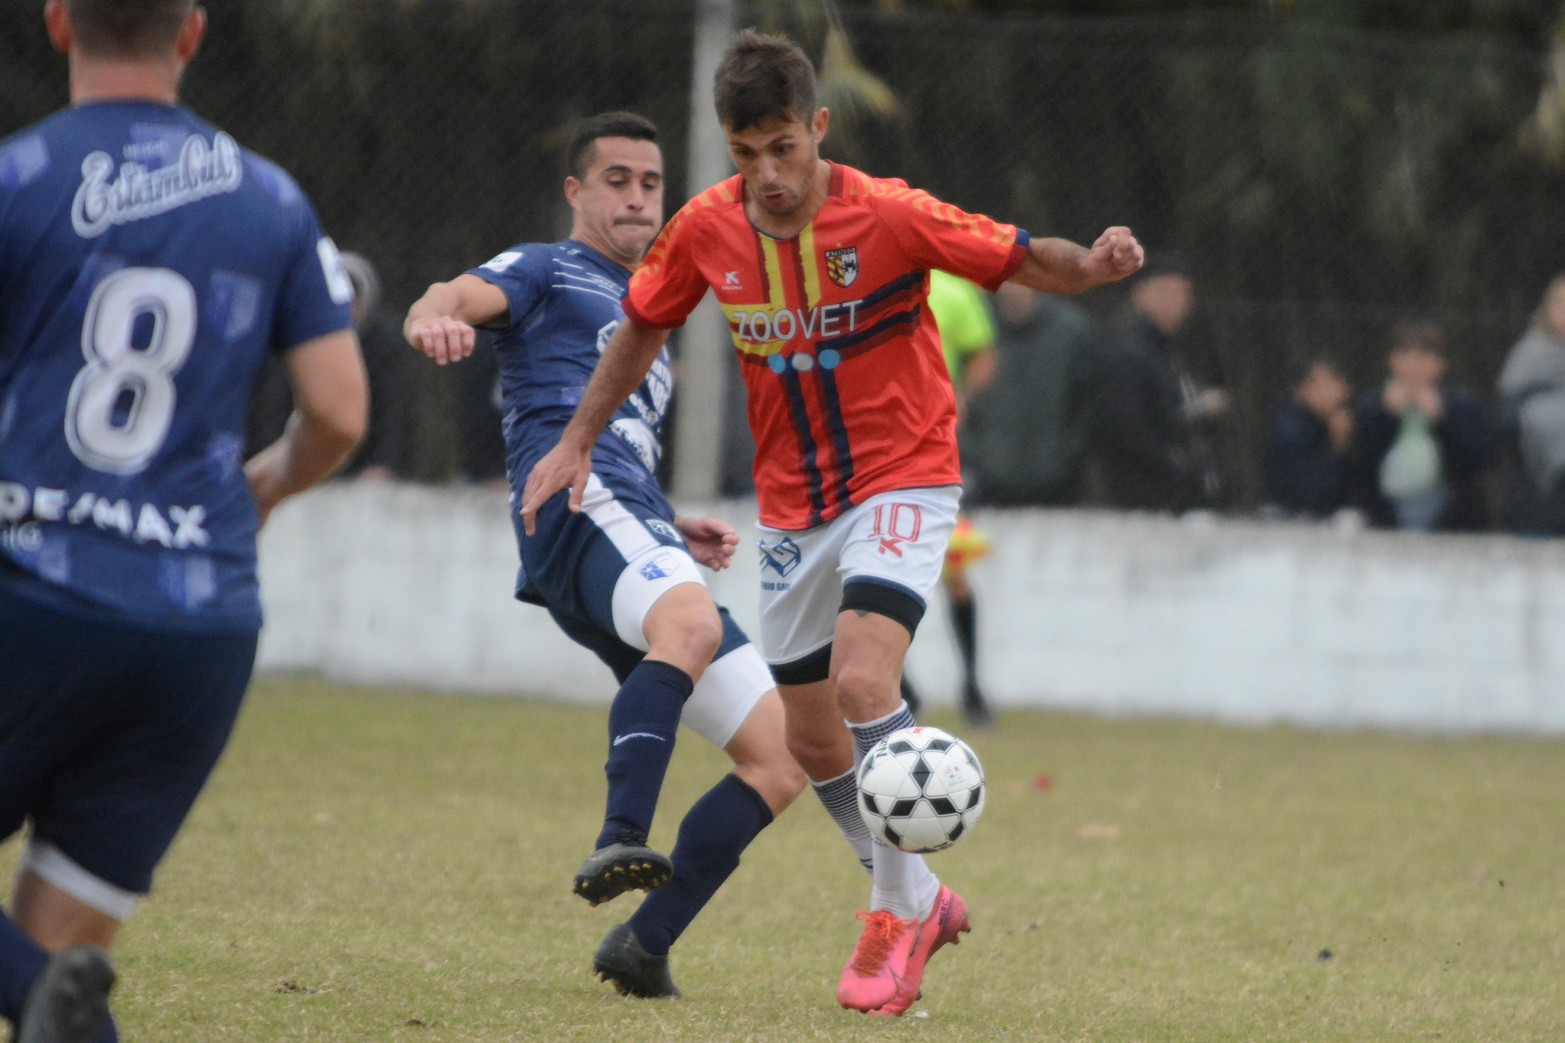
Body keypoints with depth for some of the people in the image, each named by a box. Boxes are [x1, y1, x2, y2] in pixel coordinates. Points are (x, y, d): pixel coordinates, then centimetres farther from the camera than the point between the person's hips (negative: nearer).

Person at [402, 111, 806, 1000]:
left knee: (783, 760, 0)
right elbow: (461, 297, -8)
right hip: (578, 503, -8)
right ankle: (622, 843, -52)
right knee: (692, 626, -41)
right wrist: (435, 318, -33)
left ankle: (643, 948, 1)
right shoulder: (547, 272, 15)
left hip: (643, 548, 8)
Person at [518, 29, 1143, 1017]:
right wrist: (577, 442, 11)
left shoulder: (890, 217, -19)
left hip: (901, 482, -5)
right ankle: (921, 901, 32)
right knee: (814, 741, 9)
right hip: (793, 507, 5)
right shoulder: (706, 230, -7)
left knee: (862, 681, -26)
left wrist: (1092, 264, -36)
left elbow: (1022, 259, -15)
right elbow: (643, 326, 11)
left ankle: (902, 911, -9)